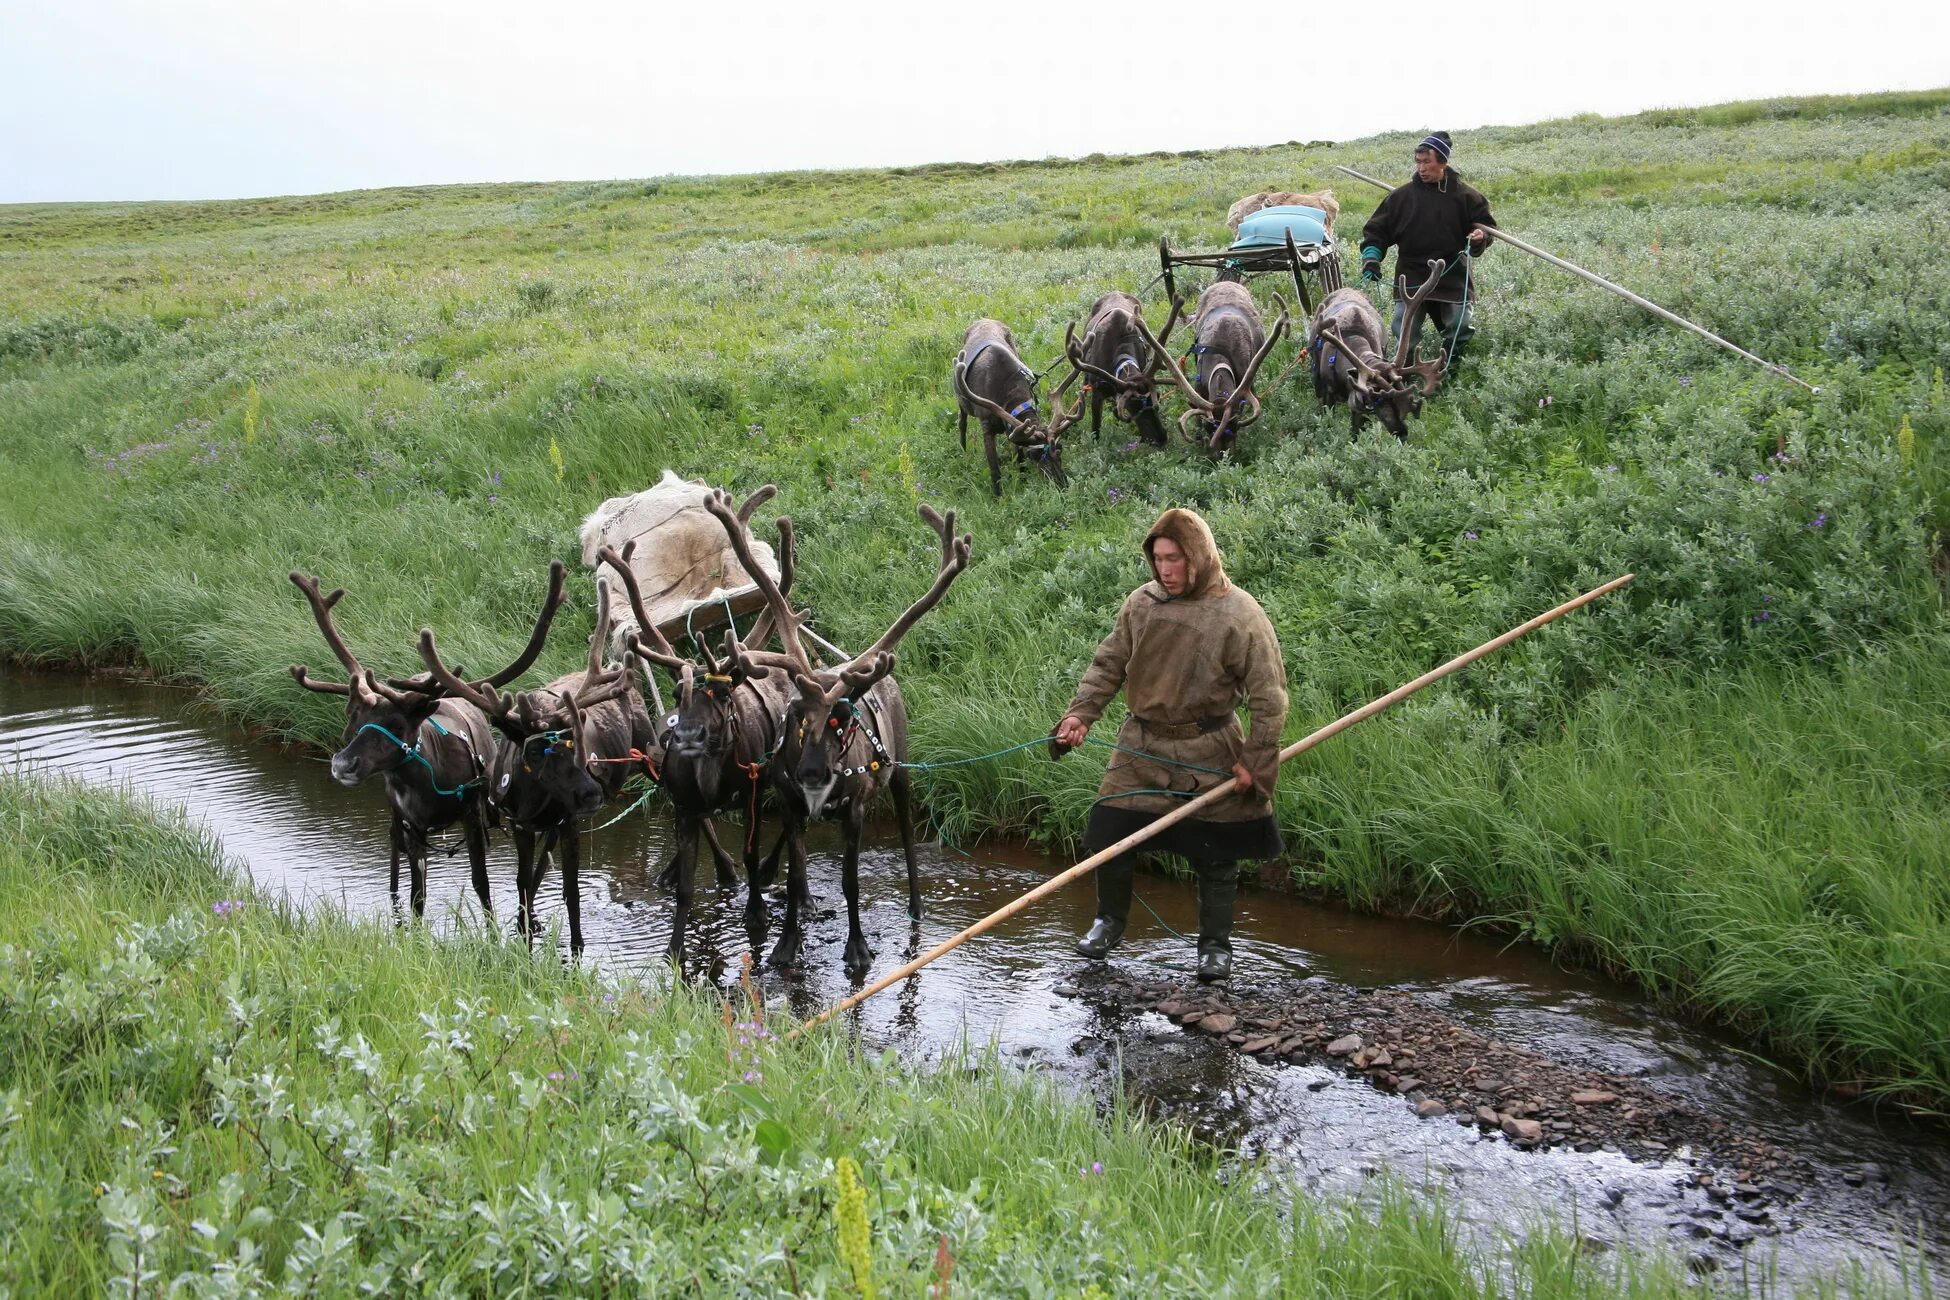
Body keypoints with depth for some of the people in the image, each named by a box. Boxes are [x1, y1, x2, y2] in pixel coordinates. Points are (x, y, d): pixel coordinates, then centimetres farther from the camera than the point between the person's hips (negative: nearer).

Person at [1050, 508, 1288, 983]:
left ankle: (1216, 945, 24)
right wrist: (1080, 714, -7)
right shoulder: (1141, 603, -2)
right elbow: (1108, 664, 7)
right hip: (1141, 747, 3)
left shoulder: (1238, 614, -14)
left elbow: (1269, 695, -10)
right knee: (1110, 837, 5)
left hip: (1207, 756, -3)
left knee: (1216, 854, 5)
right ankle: (1109, 921, 31)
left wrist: (1255, 761, -11)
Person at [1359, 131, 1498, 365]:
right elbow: (1376, 230, 7)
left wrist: (1480, 237, -14)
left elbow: (1486, 226, 10)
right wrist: (1371, 258, -9)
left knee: (1459, 336, -3)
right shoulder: (1401, 196, 2)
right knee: (1404, 338, -8)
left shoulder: (1464, 196, 1)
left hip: (1453, 279, 0)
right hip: (1411, 282, 0)